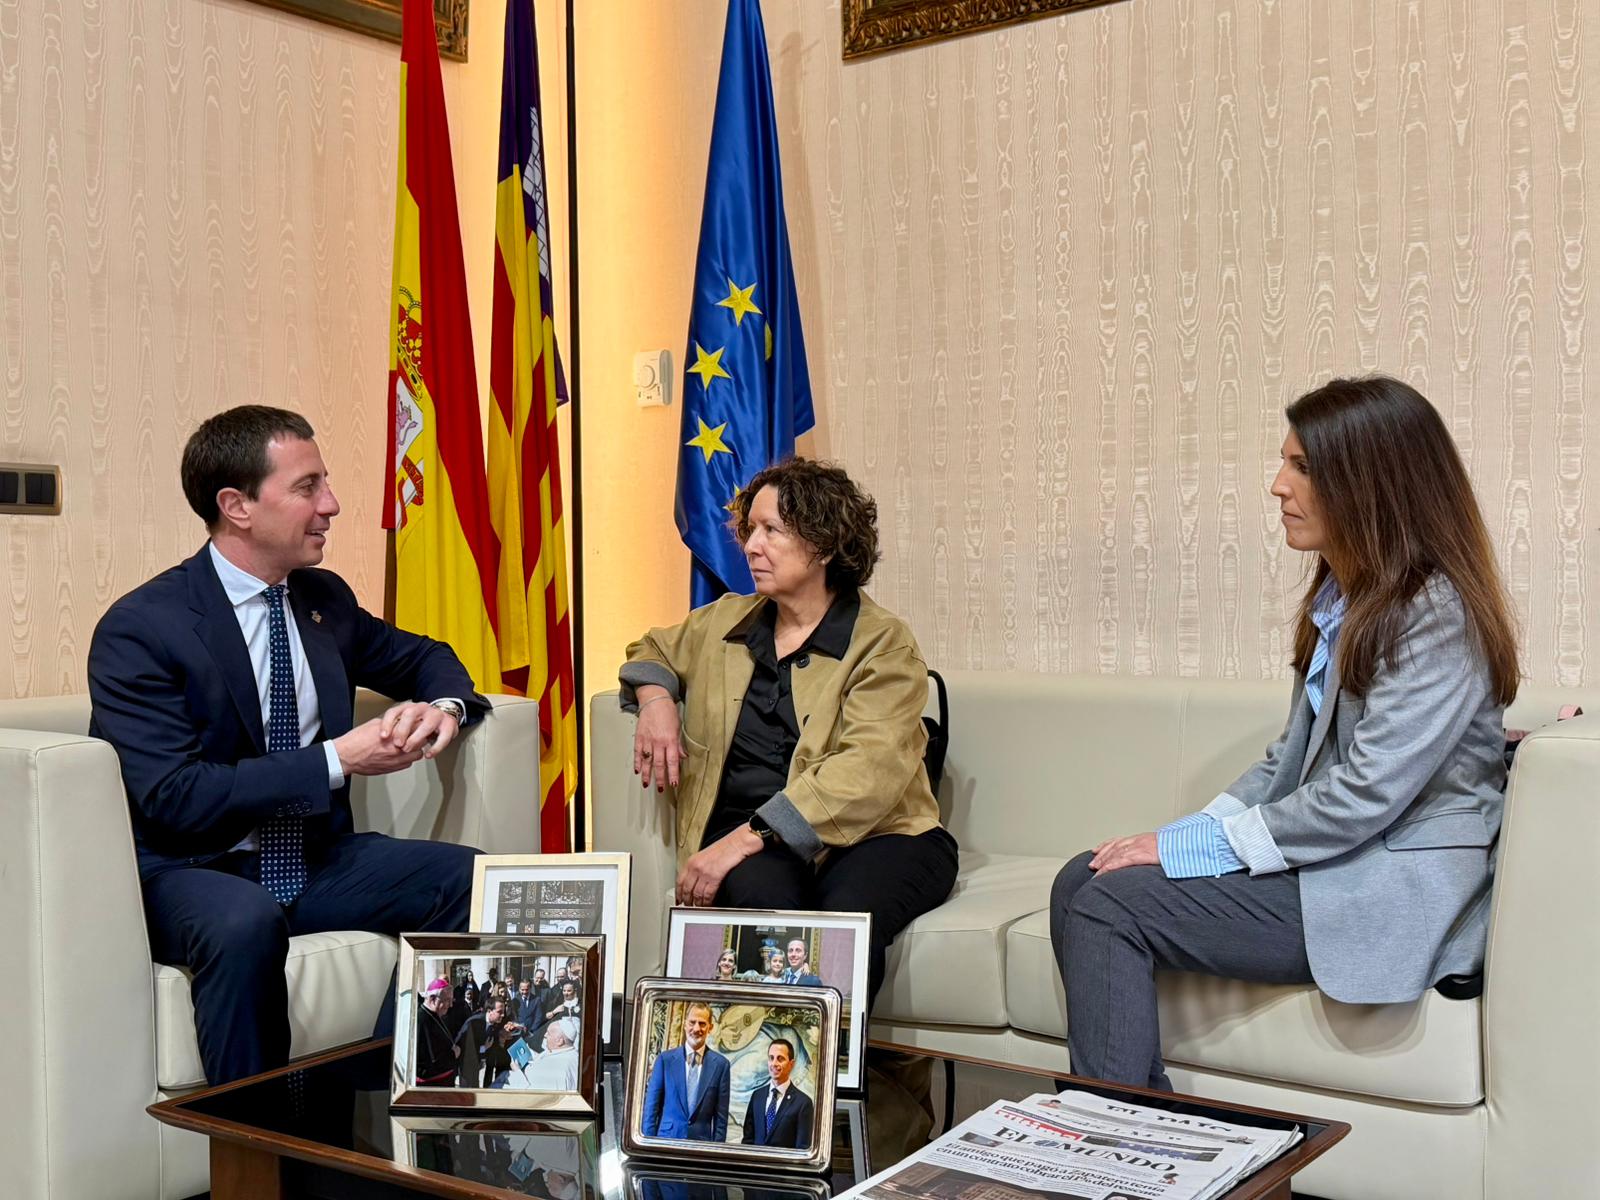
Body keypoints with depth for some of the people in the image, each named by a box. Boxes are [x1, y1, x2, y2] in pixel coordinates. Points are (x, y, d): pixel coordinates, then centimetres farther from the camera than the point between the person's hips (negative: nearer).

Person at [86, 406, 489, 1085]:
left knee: (473, 879, -15)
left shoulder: (325, 599, 8)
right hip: (191, 871, -6)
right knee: (245, 922, -39)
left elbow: (422, 658, 24)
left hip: (314, 860, 7)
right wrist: (336, 761, -22)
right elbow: (173, 797, -20)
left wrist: (442, 706, -2)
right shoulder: (139, 630, -13)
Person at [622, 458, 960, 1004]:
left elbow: (867, 774, -15)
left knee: (848, 915, -37)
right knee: (762, 895, -34)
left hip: (874, 838, -3)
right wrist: (655, 698, 10)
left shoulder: (884, 644, -2)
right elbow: (652, 650, 37)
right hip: (750, 843, 3)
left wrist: (747, 837, -23)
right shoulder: (725, 622, 16)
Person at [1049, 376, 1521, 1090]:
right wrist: (1190, 830, -1)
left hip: (1394, 892, -9)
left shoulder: (1437, 613, -16)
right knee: (1079, 881, -5)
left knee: (1108, 903, -18)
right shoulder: (1342, 599, 14)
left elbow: (1364, 796, -22)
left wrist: (1192, 845, -16)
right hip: (1329, 861, 9)